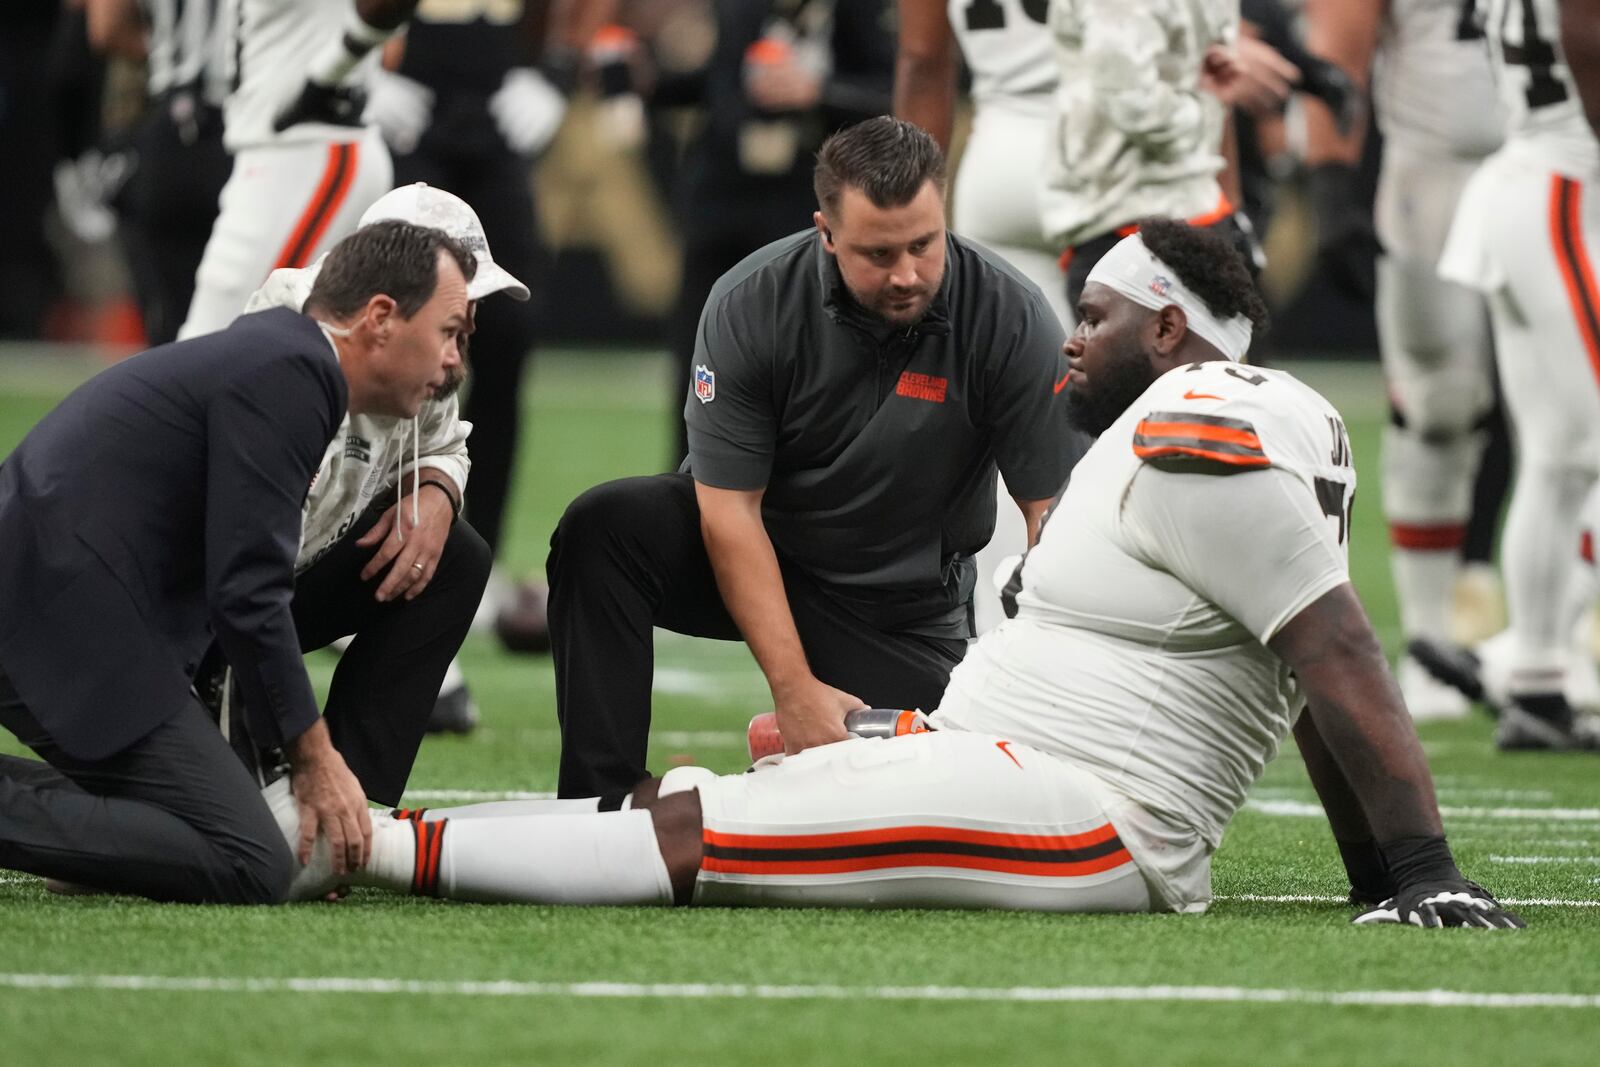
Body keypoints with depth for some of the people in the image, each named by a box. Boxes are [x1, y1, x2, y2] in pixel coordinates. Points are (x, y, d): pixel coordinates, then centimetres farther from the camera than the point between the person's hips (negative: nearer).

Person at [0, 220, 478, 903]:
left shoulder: (266, 353, 20)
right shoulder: (288, 370, -10)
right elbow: (247, 591, -14)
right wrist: (313, 756, -7)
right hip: (70, 633, -11)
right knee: (251, 870, -14)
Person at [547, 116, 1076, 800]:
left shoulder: (1012, 321, -20)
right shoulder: (750, 306, -20)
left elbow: (1050, 511, -18)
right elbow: (729, 509, -19)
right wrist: (794, 688, -25)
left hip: (905, 604, 0)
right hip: (756, 563, 0)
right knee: (603, 527, -28)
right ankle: (600, 803, -23)